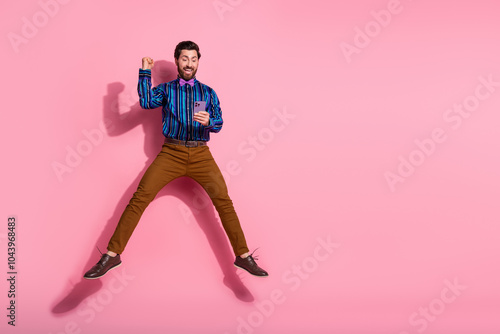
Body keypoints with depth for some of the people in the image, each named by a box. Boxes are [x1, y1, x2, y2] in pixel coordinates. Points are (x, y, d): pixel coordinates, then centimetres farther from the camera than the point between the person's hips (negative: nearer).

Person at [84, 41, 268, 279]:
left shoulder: (207, 92, 14)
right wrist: (145, 72, -8)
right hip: (171, 153, 0)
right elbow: (146, 102, -8)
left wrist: (208, 121, -17)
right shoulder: (165, 89, 12)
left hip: (200, 154, 1)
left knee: (223, 200, -13)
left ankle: (243, 256, -4)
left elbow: (219, 123, 5)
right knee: (140, 197, -14)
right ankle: (112, 255, -8)